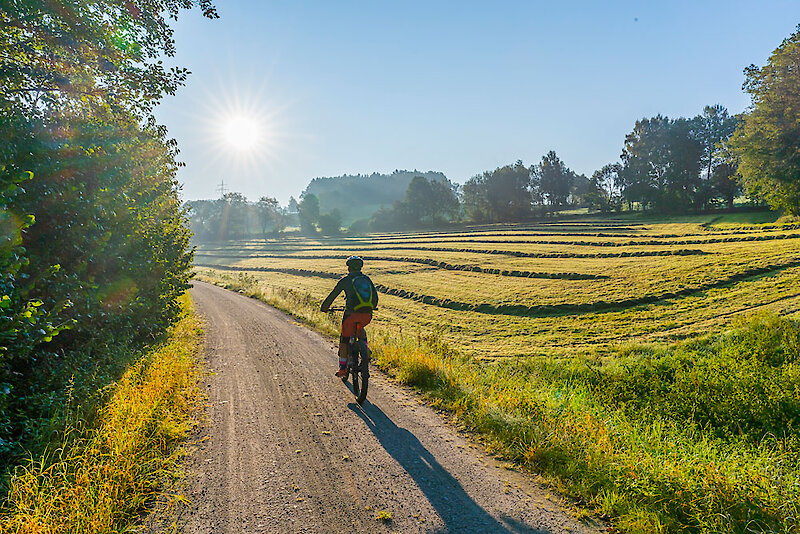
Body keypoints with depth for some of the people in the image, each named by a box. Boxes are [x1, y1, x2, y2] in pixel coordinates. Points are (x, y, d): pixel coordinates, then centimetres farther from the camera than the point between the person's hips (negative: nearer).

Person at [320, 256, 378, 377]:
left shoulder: (346, 280, 4)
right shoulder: (367, 279, 16)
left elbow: (332, 296, 8)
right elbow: (375, 296, 23)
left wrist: (324, 307, 24)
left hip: (352, 314, -4)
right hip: (367, 315, 4)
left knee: (344, 339, 15)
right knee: (360, 329, 37)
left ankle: (342, 368, 16)